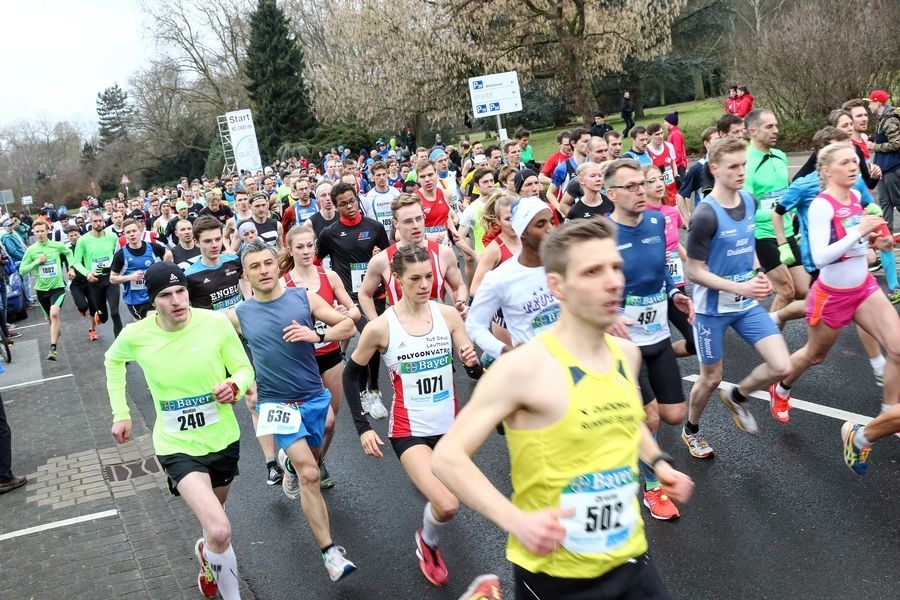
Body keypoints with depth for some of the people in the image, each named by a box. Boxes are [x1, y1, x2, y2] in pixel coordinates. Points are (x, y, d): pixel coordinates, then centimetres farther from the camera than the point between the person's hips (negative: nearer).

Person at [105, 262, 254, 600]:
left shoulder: (216, 323, -17)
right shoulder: (136, 335, -14)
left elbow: (244, 369, -4)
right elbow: (113, 361, 10)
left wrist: (234, 386, -27)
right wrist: (120, 413, 9)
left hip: (223, 439, 2)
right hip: (177, 446, -2)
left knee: (212, 517, 27)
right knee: (220, 531, -21)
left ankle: (206, 555, 62)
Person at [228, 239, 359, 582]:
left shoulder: (304, 298, -5)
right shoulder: (239, 315, -5)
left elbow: (348, 326, -4)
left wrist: (316, 335, -21)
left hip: (314, 396, 3)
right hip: (276, 402, -3)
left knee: (310, 458, 25)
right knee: (310, 475, -15)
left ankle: (288, 461, 63)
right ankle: (330, 553, -9)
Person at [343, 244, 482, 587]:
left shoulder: (448, 315, -7)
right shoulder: (380, 327, -14)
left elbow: (476, 374, -2)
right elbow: (351, 375, 0)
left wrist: (473, 362, -26)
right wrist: (362, 427, -6)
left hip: (450, 424, 4)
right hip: (409, 430, -4)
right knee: (447, 506, -18)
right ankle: (427, 543, 15)